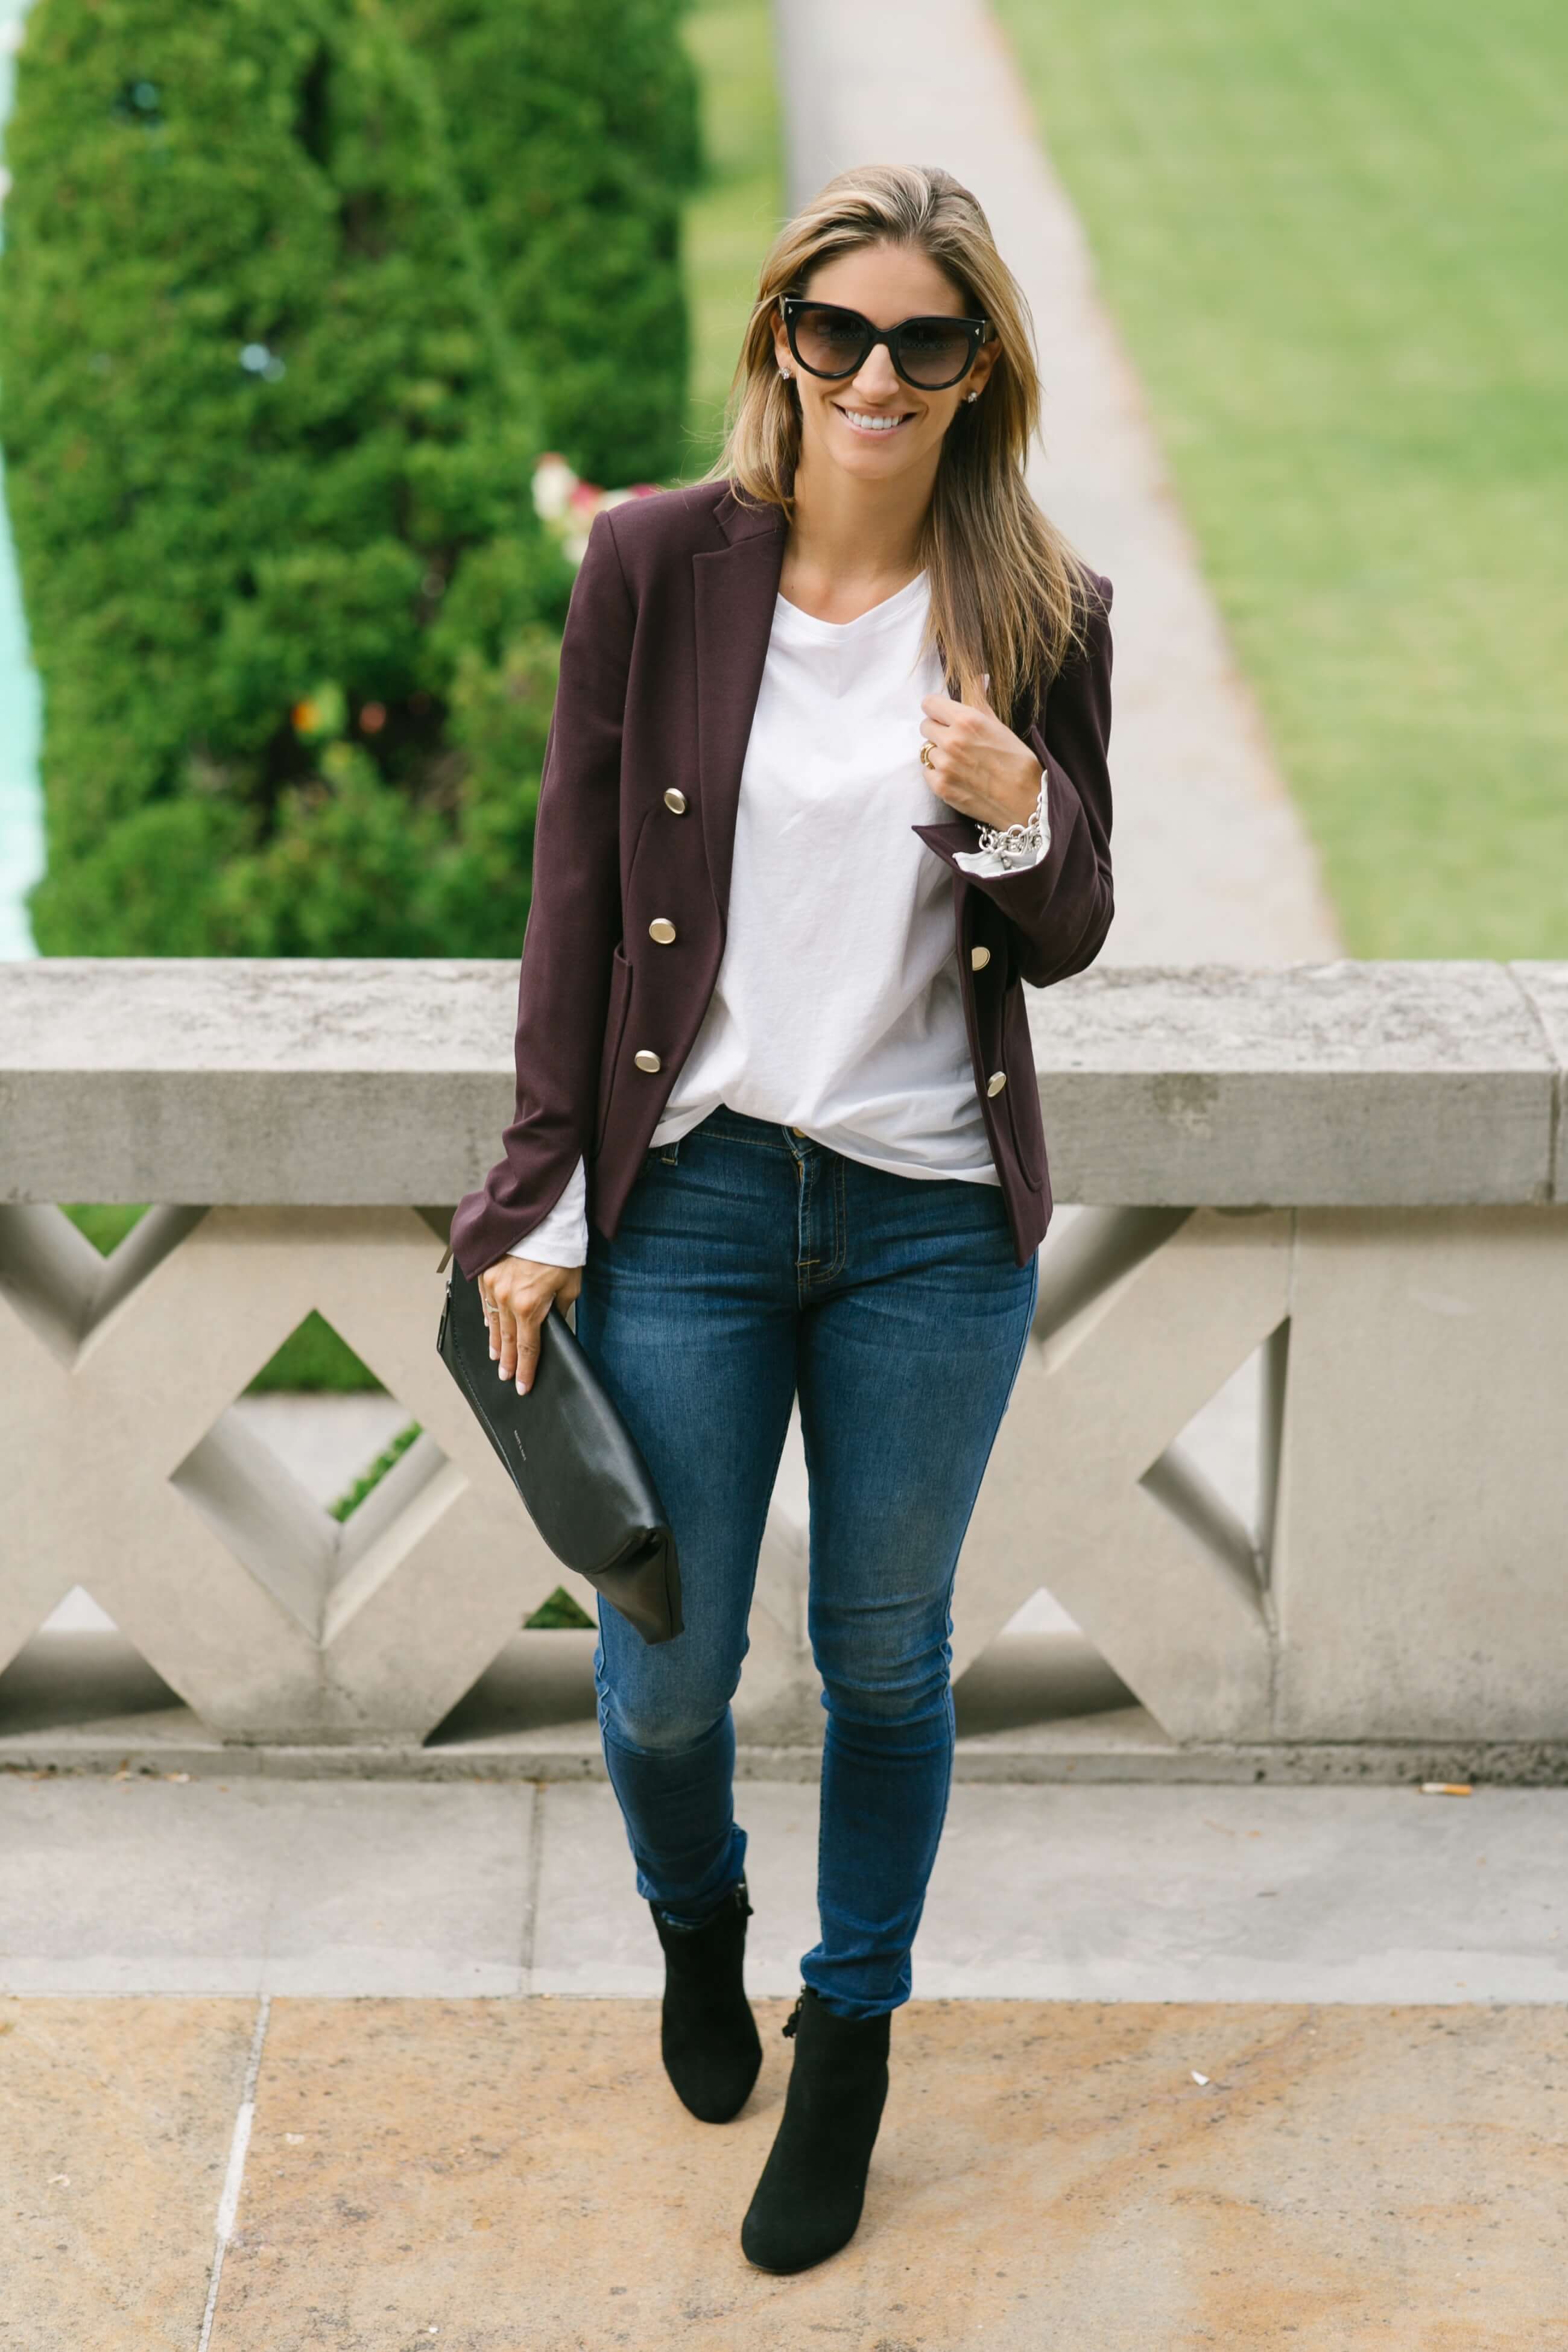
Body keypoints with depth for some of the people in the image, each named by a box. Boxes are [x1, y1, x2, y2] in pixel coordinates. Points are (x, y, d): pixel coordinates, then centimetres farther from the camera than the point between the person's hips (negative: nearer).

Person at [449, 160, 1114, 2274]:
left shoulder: (1042, 615, -2)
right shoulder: (657, 562, -4)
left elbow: (1067, 942, 3)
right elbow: (577, 890, -1)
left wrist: (1022, 818, -20)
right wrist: (543, 1202, -3)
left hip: (936, 1218, 1)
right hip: (692, 1189, 0)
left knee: (887, 1656, 14)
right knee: (666, 1672, 9)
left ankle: (851, 2045, 35)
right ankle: (696, 1919, 44)